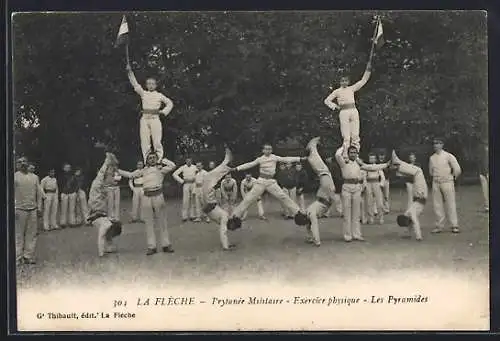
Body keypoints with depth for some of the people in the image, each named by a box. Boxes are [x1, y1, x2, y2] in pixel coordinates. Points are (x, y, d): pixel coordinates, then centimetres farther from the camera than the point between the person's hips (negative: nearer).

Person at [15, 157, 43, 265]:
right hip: (20, 210, -4)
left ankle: (28, 256, 11)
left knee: (32, 234, 4)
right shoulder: (15, 177, 0)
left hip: (33, 210, 4)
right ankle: (18, 258, 6)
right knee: (19, 235, 0)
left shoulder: (34, 177, 13)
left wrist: (39, 207, 5)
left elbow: (38, 193, 14)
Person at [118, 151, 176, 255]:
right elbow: (130, 175, 22)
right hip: (147, 197, 3)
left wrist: (163, 160, 9)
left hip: (158, 195, -3)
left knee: (162, 221, 1)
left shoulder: (161, 169, 9)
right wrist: (116, 170, 20)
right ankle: (152, 246, 7)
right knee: (149, 223, 3)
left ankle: (166, 245, 7)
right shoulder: (143, 170, 18)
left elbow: (173, 166, -4)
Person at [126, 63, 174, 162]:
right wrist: (129, 71, 2)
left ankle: (159, 161, -6)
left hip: (155, 119, -2)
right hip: (144, 119, 2)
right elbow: (134, 83, 9)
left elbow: (170, 103, 16)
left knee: (157, 142, -8)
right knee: (144, 142, -2)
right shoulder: (143, 93, 14)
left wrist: (164, 111, 1)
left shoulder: (159, 95, 10)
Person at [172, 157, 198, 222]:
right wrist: (181, 181, -5)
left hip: (193, 184, 2)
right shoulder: (183, 167, 0)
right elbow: (174, 174, -2)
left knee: (192, 200, 5)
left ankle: (191, 215, 11)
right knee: (185, 200, -6)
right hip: (186, 184, -2)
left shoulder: (194, 167, 6)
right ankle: (185, 216, -3)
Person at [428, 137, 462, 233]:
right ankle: (439, 226, 7)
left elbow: (458, 170, -4)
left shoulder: (448, 156, -4)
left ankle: (454, 226, 0)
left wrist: (452, 178, 6)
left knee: (451, 204, -3)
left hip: (447, 183, -4)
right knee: (437, 205, 3)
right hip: (436, 183, 4)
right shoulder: (431, 158, 9)